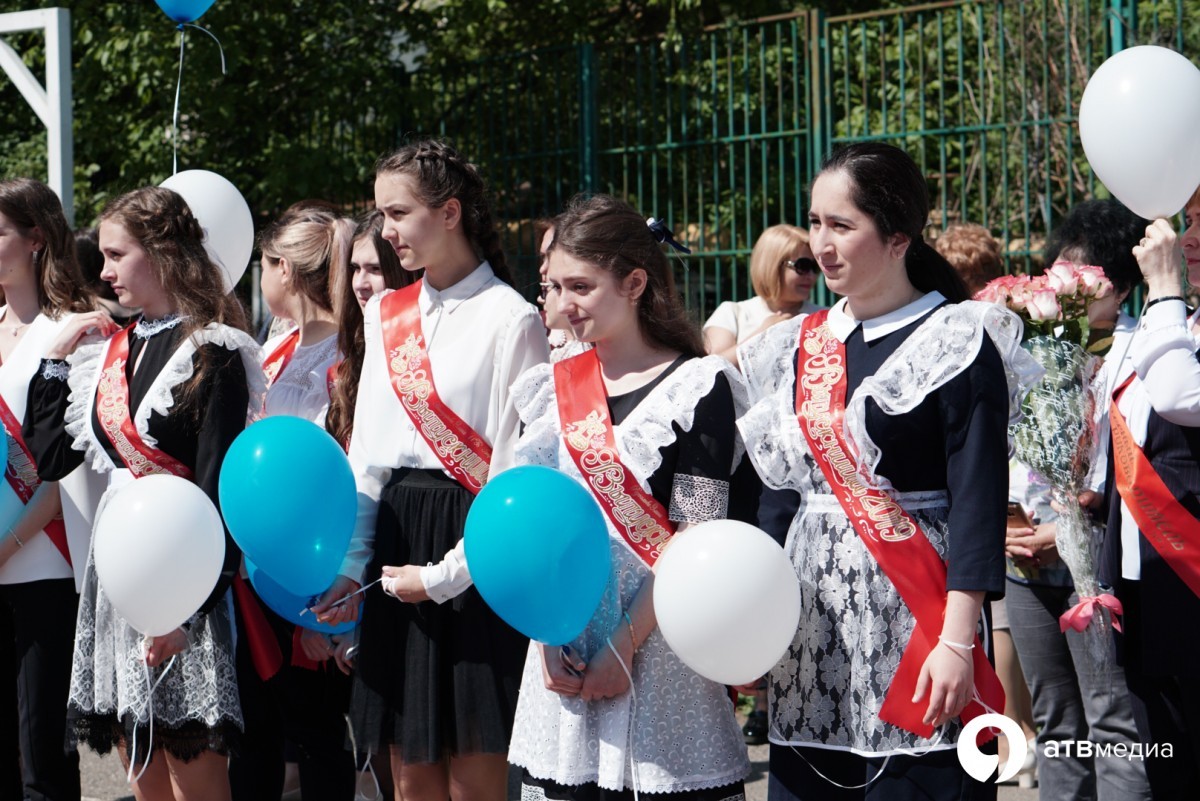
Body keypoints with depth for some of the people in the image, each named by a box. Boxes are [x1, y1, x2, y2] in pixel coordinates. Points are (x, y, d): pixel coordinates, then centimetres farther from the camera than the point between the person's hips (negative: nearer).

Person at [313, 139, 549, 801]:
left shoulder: (509, 319, -9)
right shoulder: (385, 317, 13)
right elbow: (366, 455, 14)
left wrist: (447, 573, -13)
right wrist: (351, 565, 4)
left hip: (475, 556, -6)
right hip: (397, 541, 6)